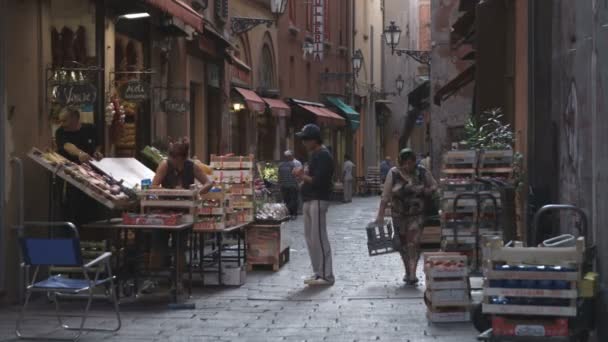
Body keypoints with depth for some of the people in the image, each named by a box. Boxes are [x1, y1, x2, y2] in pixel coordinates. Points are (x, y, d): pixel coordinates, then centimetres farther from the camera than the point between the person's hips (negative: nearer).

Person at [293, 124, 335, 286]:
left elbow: (318, 181, -21)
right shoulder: (313, 154, 19)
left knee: (319, 238, -9)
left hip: (318, 201, -10)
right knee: (310, 238, 11)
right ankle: (318, 273, 17)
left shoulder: (323, 156, -13)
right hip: (309, 200, 10)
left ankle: (326, 275, -5)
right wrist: (303, 175, 4)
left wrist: (303, 176, -9)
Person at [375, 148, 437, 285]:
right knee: (403, 243, 11)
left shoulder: (422, 172, -3)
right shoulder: (393, 174, -5)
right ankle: (408, 271, 27)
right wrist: (380, 215, -5)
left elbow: (434, 186, 12)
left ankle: (412, 274, -16)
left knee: (413, 242, -14)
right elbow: (385, 196, -3)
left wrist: (427, 191, -11)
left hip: (417, 214, -1)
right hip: (399, 214, 1)